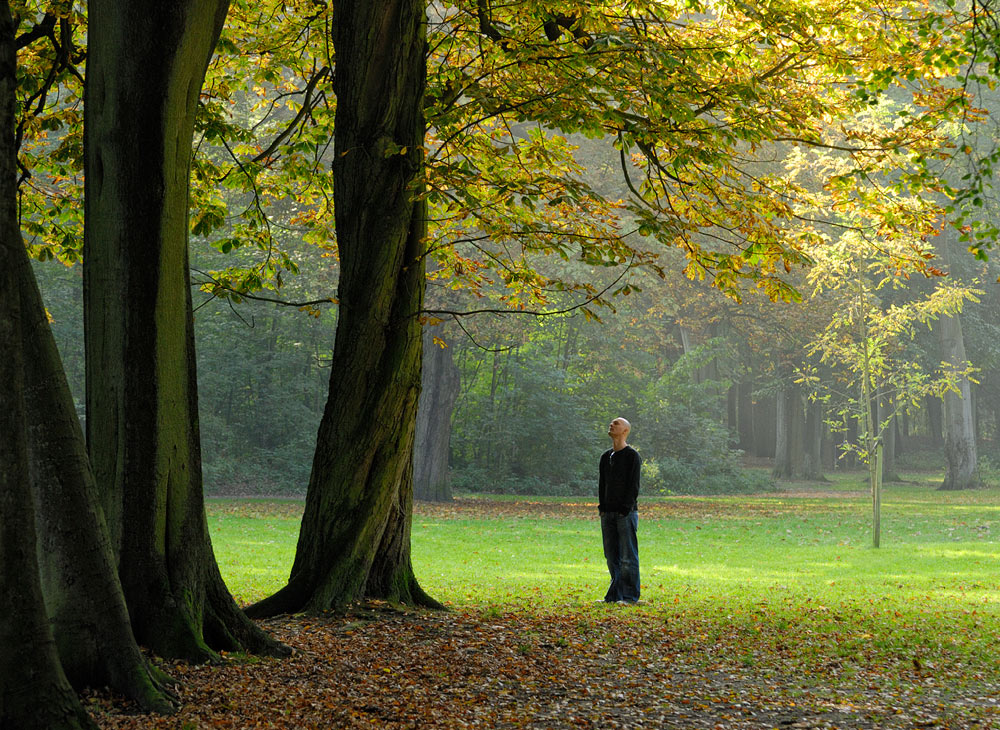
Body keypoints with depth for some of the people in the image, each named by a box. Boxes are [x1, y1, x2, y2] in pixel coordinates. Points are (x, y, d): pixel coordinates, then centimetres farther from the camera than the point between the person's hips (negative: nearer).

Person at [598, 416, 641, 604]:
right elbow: (602, 484, 17)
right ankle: (615, 594, 12)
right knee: (612, 556, 7)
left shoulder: (632, 456, -3)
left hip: (626, 513, -6)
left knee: (627, 556, -6)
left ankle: (630, 596, -4)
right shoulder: (605, 457, 17)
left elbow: (634, 485, -9)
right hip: (608, 514, 6)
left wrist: (626, 509, -15)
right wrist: (602, 508, 6)